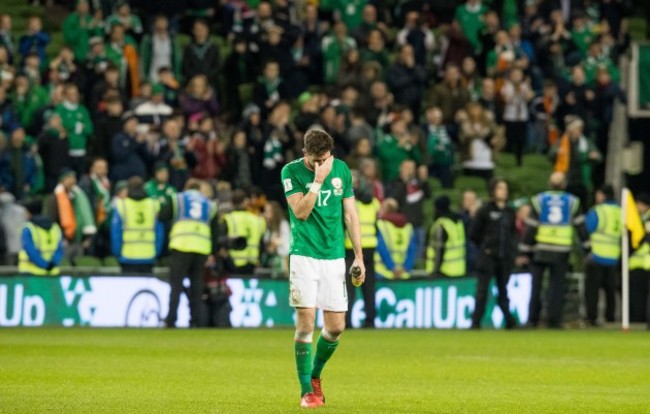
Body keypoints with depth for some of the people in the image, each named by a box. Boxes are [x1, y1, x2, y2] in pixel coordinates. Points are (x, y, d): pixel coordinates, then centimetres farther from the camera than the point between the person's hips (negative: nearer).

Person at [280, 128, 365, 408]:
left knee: (336, 327, 1)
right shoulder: (291, 172, -5)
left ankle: (315, 375, 27)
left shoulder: (341, 170, 5)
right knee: (306, 322, -9)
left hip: (334, 257, 3)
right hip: (304, 256, -3)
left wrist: (359, 256, 8)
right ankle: (307, 390, 0)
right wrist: (318, 180, -21)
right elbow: (301, 212, -16)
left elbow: (350, 215, 10)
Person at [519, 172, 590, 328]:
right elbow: (580, 225, 4)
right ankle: (554, 320, -1)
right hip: (562, 250, 0)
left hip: (540, 250, 0)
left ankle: (533, 319, 8)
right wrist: (587, 245, 9)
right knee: (557, 285, 4)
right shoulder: (572, 201, 3)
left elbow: (531, 227, -2)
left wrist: (525, 248, 2)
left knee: (536, 285, 8)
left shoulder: (539, 200, 0)